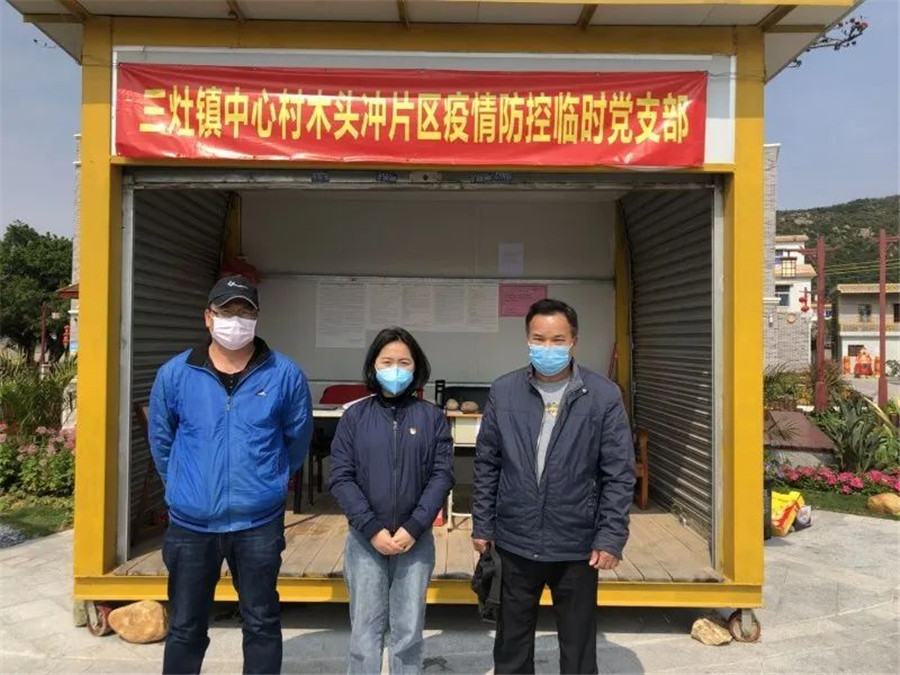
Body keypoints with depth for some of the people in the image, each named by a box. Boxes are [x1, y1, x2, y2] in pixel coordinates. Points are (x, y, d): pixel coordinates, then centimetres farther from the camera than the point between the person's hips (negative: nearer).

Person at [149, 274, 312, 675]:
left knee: (262, 623, 14)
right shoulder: (174, 374, -4)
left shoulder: (285, 375, -8)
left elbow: (297, 440, 6)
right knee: (185, 627, 16)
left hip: (259, 523, -1)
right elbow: (161, 441, 11)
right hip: (190, 523, 1)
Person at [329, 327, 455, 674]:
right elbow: (341, 478, -4)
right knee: (365, 632, 8)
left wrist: (413, 528, -13)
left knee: (409, 632, 11)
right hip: (365, 540, 0)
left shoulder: (433, 417, 0)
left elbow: (442, 476, -4)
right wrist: (372, 528, -13)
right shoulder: (354, 417, 0)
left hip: (416, 540, 0)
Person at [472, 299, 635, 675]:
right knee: (512, 640, 19)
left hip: (578, 545, -2)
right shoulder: (503, 392, -2)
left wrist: (611, 538, -10)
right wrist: (482, 525, 4)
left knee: (578, 644, 16)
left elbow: (619, 474, -7)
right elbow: (487, 464, 4)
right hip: (515, 542, 2)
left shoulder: (604, 396, -9)